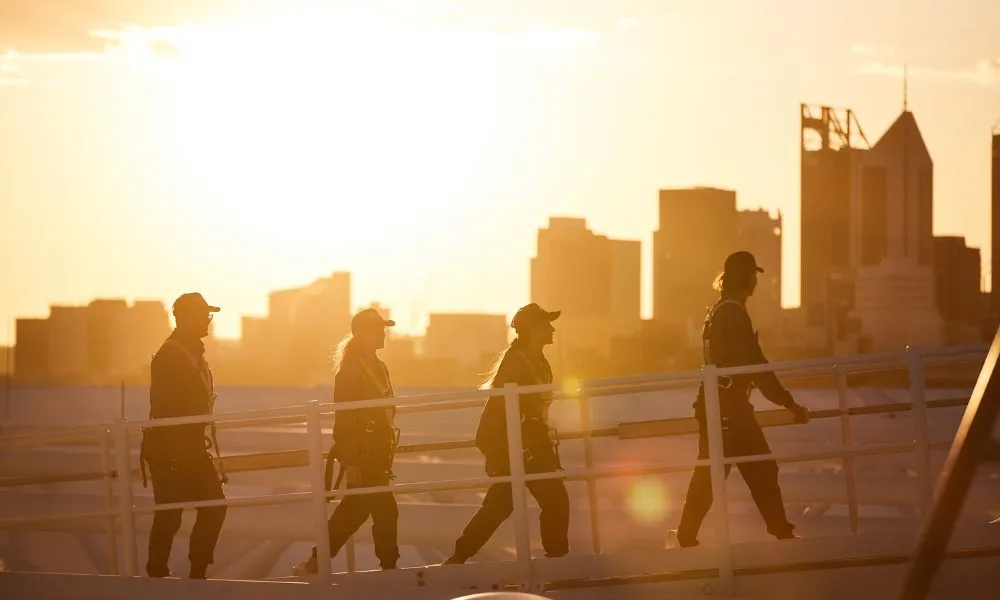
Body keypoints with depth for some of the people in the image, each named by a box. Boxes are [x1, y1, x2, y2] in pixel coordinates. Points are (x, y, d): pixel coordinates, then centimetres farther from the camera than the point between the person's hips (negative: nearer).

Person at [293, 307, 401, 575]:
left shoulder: (378, 367, 14)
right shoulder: (350, 371, -14)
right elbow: (344, 419, -19)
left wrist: (386, 457, 19)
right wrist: (350, 463, -22)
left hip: (376, 454, 9)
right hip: (360, 454, -9)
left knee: (354, 510, 13)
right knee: (385, 510, -7)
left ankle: (315, 564, 19)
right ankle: (389, 567, 3)